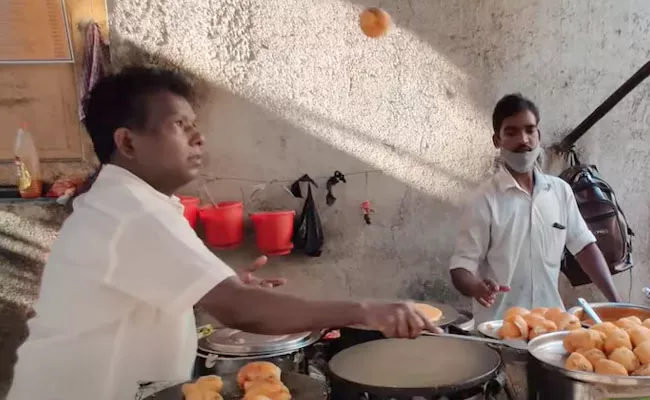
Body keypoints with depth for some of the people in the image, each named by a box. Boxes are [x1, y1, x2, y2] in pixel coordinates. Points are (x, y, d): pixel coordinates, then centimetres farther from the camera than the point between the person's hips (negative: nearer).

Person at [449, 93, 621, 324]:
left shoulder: (561, 191, 3)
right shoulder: (485, 201, -10)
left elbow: (584, 246, 11)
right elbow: (461, 268, -11)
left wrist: (615, 302, 5)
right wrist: (476, 287, -31)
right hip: (499, 328, -4)